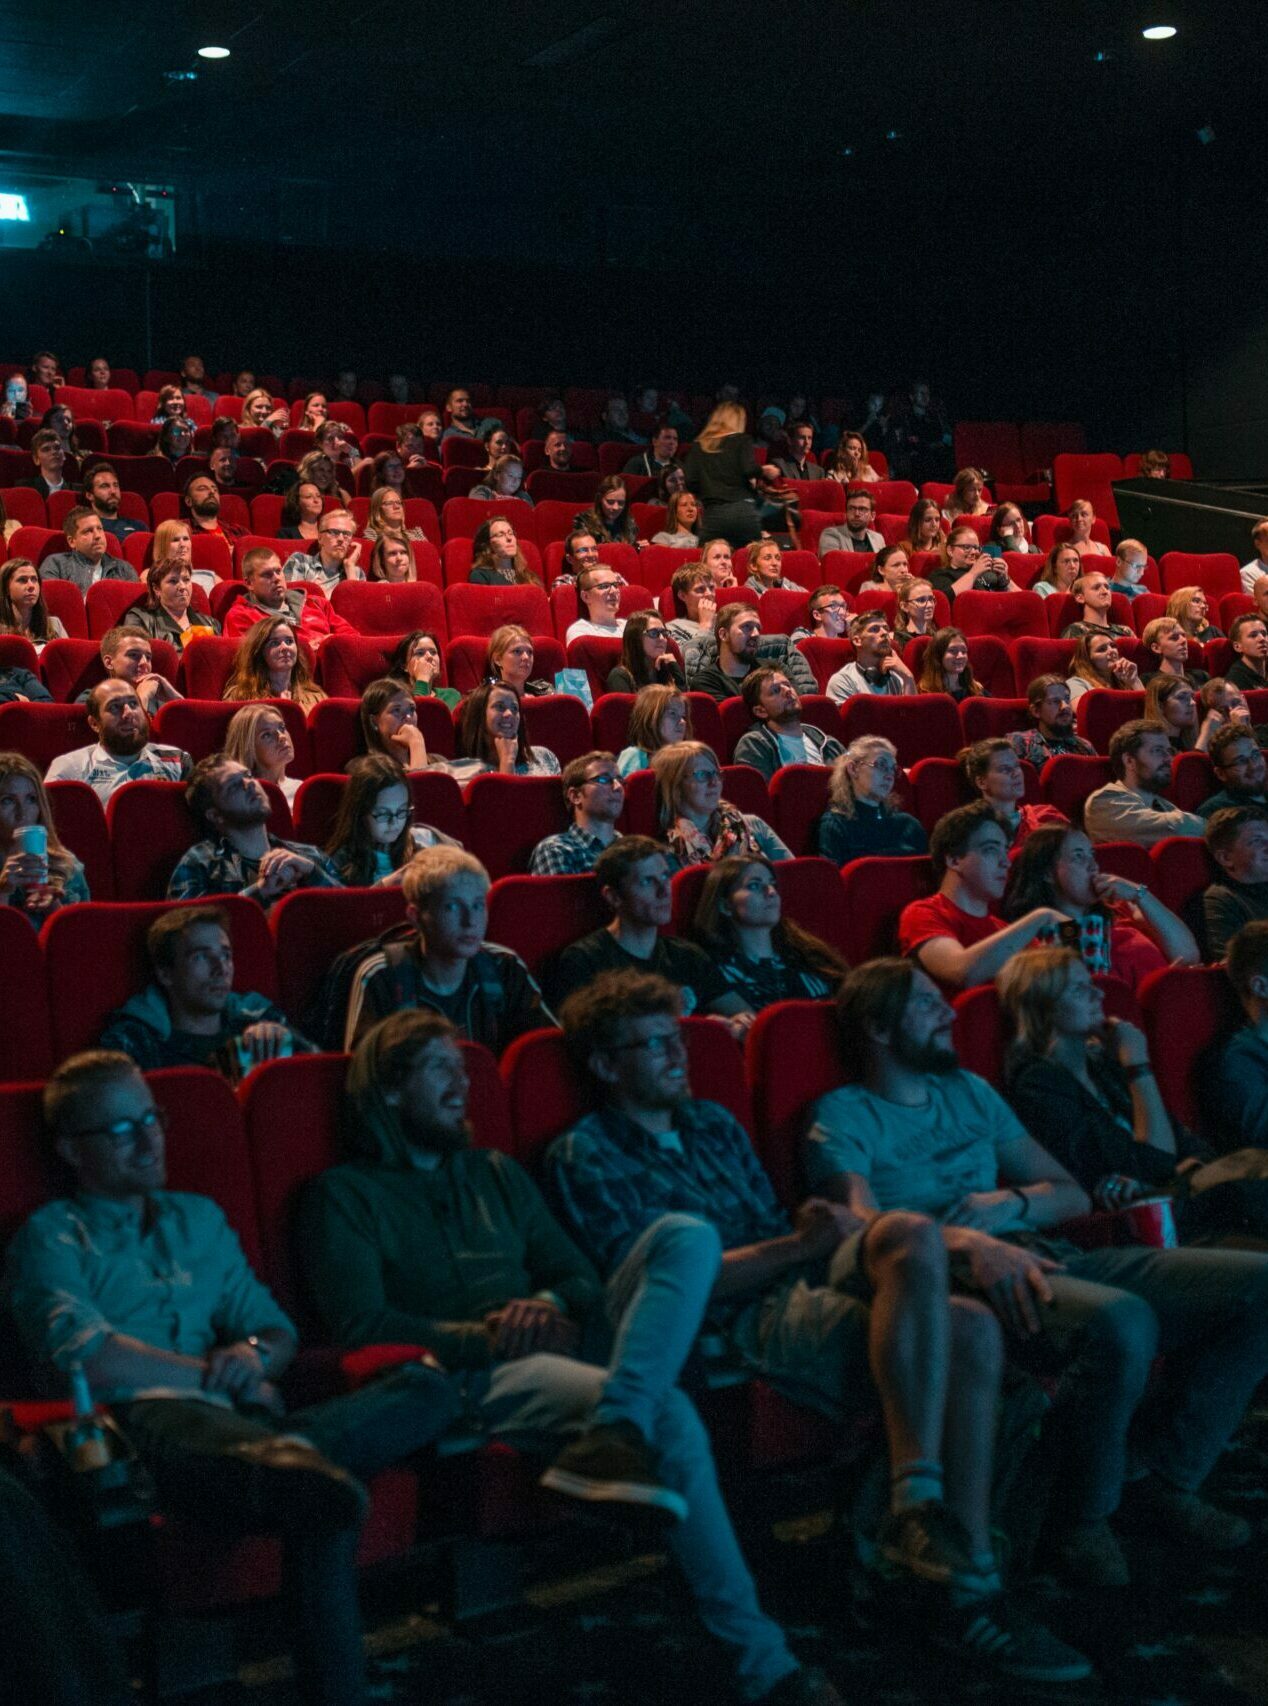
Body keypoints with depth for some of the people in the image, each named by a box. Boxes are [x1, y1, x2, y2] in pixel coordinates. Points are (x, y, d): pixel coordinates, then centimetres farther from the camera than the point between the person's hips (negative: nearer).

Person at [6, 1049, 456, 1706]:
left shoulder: (199, 1218, 32)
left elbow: (278, 1331, 27)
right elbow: (91, 1359, -5)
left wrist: (255, 1354, 2)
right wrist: (222, 1376, 1)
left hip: (240, 1415, 7)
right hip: (147, 1416, -7)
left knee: (429, 1387, -16)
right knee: (327, 1494, -38)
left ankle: (283, 1453, -31)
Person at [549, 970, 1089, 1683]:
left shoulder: (713, 1122, 27)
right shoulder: (584, 1155, 3)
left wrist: (829, 1231, 1)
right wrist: (799, 1246, -13)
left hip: (809, 1290, 7)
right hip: (742, 1323, -7)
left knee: (970, 1331, -22)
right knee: (913, 1234, -30)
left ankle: (966, 1589, -20)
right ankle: (916, 1504, -33)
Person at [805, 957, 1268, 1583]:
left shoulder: (968, 1090, 27)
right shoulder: (843, 1116, 5)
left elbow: (1070, 1192, 25)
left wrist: (1012, 1204, 1)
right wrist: (969, 1243, -30)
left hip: (1049, 1256, 8)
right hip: (959, 1276, -7)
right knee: (1120, 1320, -38)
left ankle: (1157, 1478, -2)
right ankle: (1080, 1519, -14)